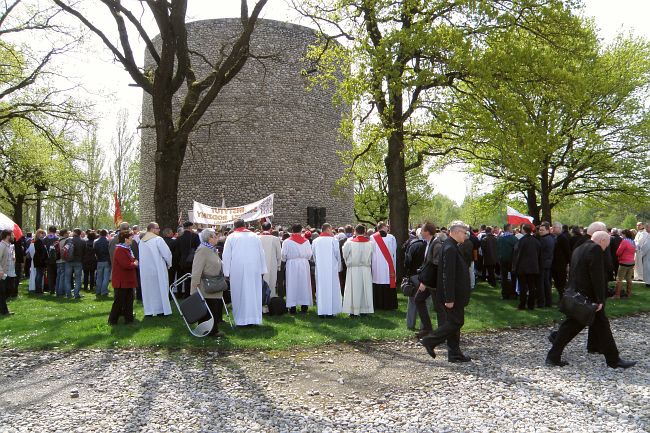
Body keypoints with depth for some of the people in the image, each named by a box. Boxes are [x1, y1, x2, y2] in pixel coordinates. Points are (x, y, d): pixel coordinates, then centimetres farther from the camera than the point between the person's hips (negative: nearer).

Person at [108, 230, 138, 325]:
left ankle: (129, 318, 19)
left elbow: (132, 260, 23)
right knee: (119, 301, -3)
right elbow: (126, 265, -26)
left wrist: (134, 262, 1)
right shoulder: (120, 250, -18)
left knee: (129, 300, 12)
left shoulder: (127, 249, 15)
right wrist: (134, 264, -9)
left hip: (127, 280, 10)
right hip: (121, 281, -10)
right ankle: (112, 320, 8)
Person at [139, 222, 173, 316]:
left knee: (148, 289, 11)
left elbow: (141, 256, 11)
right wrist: (169, 264, 5)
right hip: (157, 269, -5)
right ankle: (161, 310, 7)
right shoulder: (158, 239, -13)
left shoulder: (141, 241, 6)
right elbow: (167, 253, -13)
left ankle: (149, 310, 15)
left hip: (144, 270, 5)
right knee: (159, 289, 4)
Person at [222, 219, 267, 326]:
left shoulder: (231, 237, 2)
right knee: (254, 293, 7)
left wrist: (226, 272, 1)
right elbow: (261, 254, 10)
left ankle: (241, 320, 5)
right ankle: (254, 319, 8)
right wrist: (262, 270, 14)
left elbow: (226, 256, -1)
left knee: (239, 294, 4)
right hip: (254, 269, 2)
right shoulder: (255, 236, 10)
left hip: (237, 269, -2)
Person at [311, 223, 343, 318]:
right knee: (332, 289, 5)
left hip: (319, 269, 3)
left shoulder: (315, 241, 2)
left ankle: (321, 311, 10)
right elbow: (338, 255, -1)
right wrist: (338, 267, 12)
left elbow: (314, 256, 9)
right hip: (331, 268, -3)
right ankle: (331, 311, 5)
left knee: (321, 289, 8)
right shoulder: (333, 240, -8)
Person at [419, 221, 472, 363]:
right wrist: (449, 299, -24)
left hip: (454, 295, 10)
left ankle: (454, 354, 20)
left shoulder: (452, 247, 12)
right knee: (455, 322, -4)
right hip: (452, 296, -10)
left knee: (454, 323, 13)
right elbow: (448, 275, -24)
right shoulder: (450, 248, -20)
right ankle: (429, 341, 4)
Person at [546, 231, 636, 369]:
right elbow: (597, 276, -18)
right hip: (589, 298, -8)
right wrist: (600, 300, -18)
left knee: (570, 326, 10)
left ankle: (553, 357, 10)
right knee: (602, 326, 4)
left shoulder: (578, 249, 15)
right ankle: (613, 360, 16)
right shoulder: (596, 249, -12)